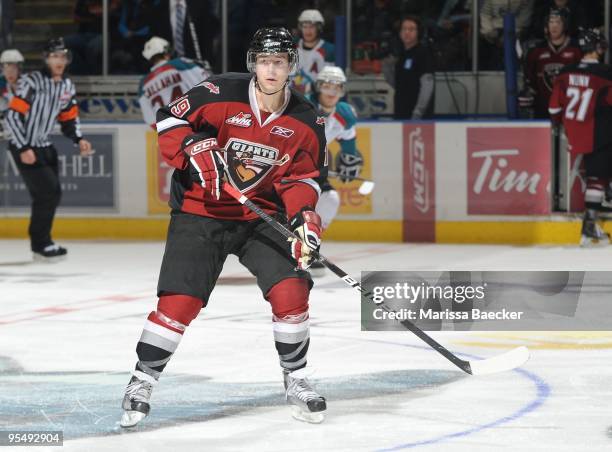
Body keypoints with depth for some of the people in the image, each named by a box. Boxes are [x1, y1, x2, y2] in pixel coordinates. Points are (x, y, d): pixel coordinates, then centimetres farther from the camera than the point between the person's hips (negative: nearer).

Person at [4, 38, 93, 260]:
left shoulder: (67, 86, 6)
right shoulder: (31, 82, -18)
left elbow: (69, 118, 16)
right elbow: (12, 115, -20)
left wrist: (79, 139, -3)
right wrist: (24, 149, -23)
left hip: (44, 147, 8)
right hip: (24, 148, -8)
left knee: (49, 195, 11)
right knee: (49, 192, -12)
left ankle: (41, 243, 24)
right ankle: (41, 245, -2)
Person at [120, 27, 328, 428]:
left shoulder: (306, 122, -3)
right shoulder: (220, 94, -14)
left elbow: (302, 177, 1)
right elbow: (170, 119, -8)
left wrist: (305, 214, -17)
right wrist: (196, 150, -24)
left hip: (262, 215, 3)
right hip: (201, 213, -3)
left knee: (291, 290, -12)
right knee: (179, 301, -11)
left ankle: (296, 381, 9)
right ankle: (142, 382, 6)